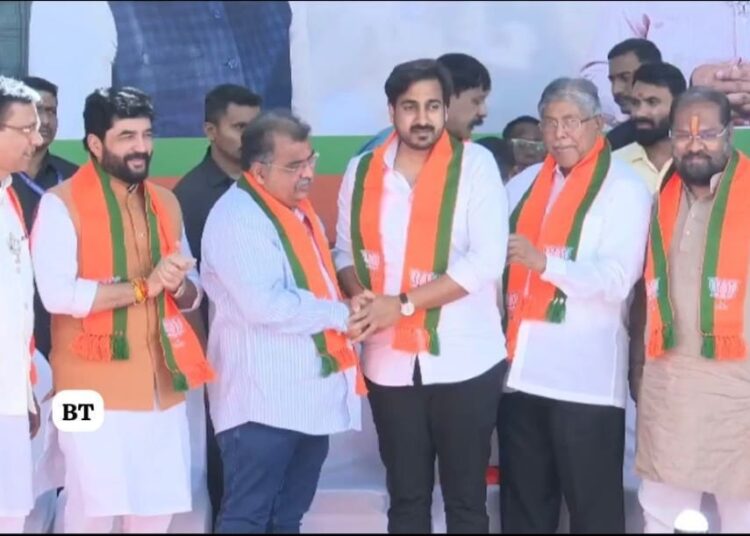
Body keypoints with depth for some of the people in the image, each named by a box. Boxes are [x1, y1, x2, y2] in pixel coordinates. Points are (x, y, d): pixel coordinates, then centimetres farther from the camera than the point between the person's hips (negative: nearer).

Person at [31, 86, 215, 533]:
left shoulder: (166, 202, 13)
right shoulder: (62, 203, -7)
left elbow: (194, 294, 15)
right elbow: (57, 294, -19)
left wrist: (178, 285, -9)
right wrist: (144, 286, -18)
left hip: (163, 386, 6)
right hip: (95, 390, -5)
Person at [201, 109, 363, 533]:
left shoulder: (299, 210, 16)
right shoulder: (236, 217, -15)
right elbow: (264, 304, -25)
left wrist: (346, 312, 8)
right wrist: (341, 314, -14)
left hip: (311, 394, 9)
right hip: (263, 400, -9)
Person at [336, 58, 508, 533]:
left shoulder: (475, 164, -6)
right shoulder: (362, 171, 6)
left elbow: (486, 261, -14)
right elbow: (345, 249, 11)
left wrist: (403, 304, -17)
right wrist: (361, 296, -11)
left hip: (464, 360, -3)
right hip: (390, 362, 3)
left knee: (466, 497, 8)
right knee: (405, 496, 13)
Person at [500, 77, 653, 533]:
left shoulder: (625, 189, -4)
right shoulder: (523, 184, 14)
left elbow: (617, 280, -15)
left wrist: (544, 261, -26)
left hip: (586, 375, -6)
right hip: (522, 367, 6)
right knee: (522, 499, 14)